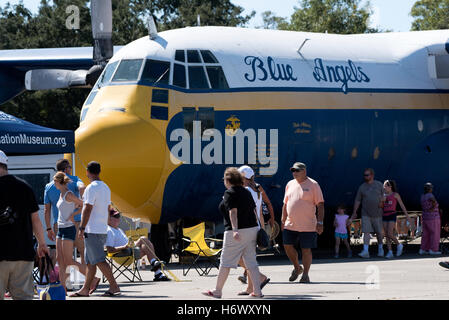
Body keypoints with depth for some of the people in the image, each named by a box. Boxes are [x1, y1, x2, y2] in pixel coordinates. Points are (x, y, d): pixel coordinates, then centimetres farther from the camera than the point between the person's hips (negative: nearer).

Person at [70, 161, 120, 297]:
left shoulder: (91, 188, -13)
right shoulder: (106, 188, 14)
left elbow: (87, 209, -18)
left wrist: (82, 228, -15)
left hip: (92, 230, -9)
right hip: (103, 229, 9)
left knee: (99, 260, -9)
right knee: (90, 261, 11)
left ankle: (114, 286, -12)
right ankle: (85, 289, 13)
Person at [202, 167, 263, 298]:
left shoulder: (230, 193, -8)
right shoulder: (246, 192, 14)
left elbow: (233, 212, -19)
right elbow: (254, 210, 14)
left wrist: (235, 230, -27)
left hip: (236, 232, -7)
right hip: (252, 229, 7)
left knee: (226, 262, 2)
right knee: (251, 262, 8)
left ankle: (217, 291, 9)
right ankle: (257, 291, 2)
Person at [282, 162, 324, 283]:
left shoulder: (313, 185, -5)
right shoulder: (290, 185, 11)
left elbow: (320, 205, -6)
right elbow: (285, 204, 19)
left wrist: (320, 222, -12)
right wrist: (283, 221, 14)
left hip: (307, 226, -5)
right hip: (290, 225, 5)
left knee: (306, 250, -2)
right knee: (288, 246, 3)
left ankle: (305, 274, 9)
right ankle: (297, 268, 25)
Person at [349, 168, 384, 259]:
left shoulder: (379, 185, 2)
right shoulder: (362, 187, 4)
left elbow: (384, 195, 13)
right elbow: (357, 200, 8)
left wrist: (382, 202, -7)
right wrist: (354, 213, 8)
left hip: (377, 214, 0)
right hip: (366, 214, 0)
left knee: (379, 232, 8)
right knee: (366, 232, -11)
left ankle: (380, 248, 29)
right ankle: (365, 251, -17)